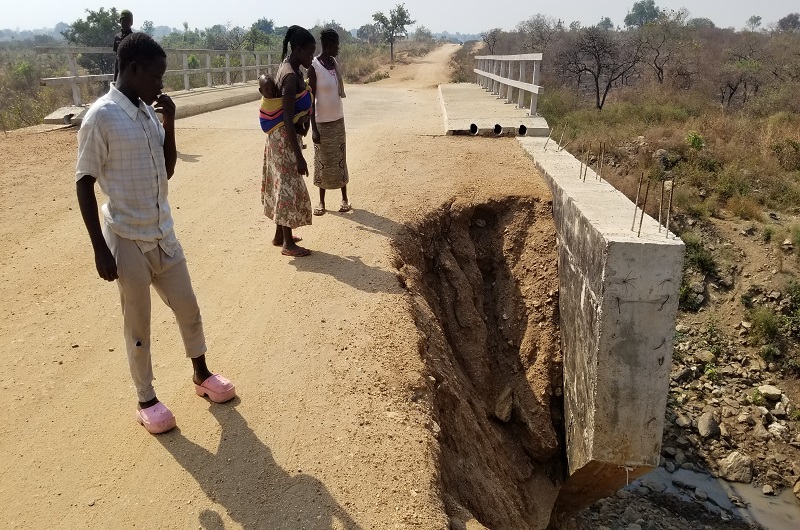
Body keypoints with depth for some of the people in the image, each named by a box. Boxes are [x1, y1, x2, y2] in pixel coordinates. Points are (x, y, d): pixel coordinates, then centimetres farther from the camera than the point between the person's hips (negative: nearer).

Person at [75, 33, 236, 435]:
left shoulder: (148, 113, 6)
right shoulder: (101, 116, -14)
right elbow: (84, 183, -13)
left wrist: (169, 123, -1)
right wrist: (100, 249, -15)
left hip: (163, 235, 7)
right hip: (127, 240, -6)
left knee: (189, 309, 17)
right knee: (138, 326, 8)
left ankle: (201, 374, 37)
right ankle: (146, 401, 25)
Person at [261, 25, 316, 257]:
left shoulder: (288, 68, 8)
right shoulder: (291, 76, -23)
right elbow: (288, 119, -26)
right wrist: (299, 156, -25)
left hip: (282, 135, 10)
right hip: (284, 137, -10)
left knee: (282, 184, 16)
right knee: (289, 186, -2)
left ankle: (280, 235, 28)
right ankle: (287, 244, 7)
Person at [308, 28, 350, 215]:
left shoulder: (335, 63, 5)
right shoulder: (314, 66, -15)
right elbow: (311, 99, -15)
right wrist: (313, 128, -18)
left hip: (338, 119, 6)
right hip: (322, 122, -5)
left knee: (340, 159, 11)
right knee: (322, 161, 5)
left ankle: (344, 198, 21)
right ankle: (321, 201, 17)